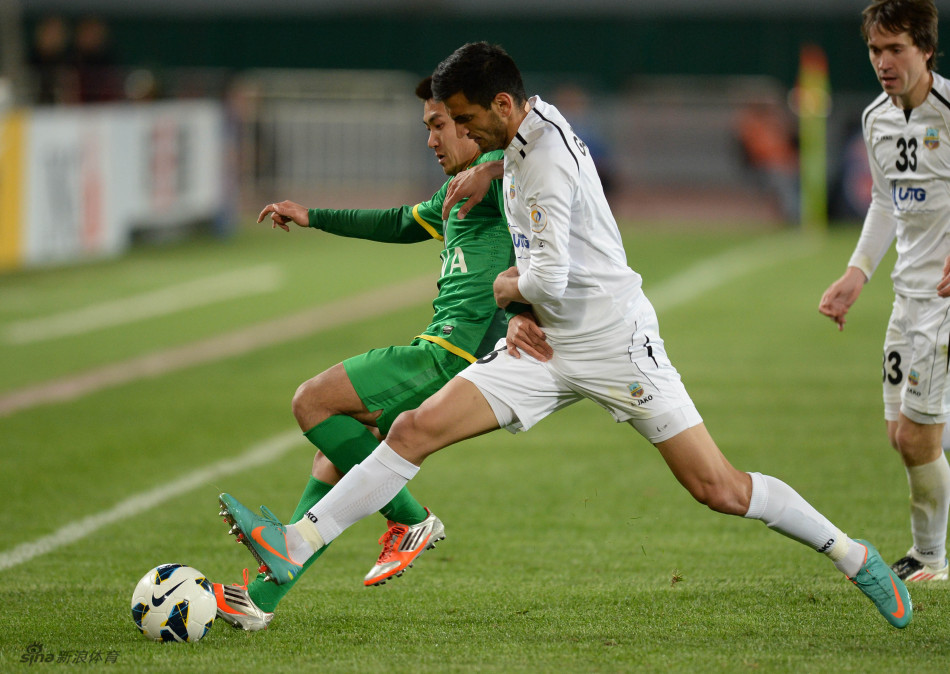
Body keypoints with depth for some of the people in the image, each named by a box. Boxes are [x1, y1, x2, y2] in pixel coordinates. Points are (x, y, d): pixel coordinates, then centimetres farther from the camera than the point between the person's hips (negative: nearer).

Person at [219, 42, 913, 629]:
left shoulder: (547, 156, -19)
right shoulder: (523, 142, 10)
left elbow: (548, 280, -25)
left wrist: (511, 289, -3)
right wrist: (522, 304, 8)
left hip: (615, 340, -8)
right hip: (549, 346, 8)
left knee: (718, 488, -7)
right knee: (416, 428, -5)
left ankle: (852, 554, 10)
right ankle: (296, 545, -7)